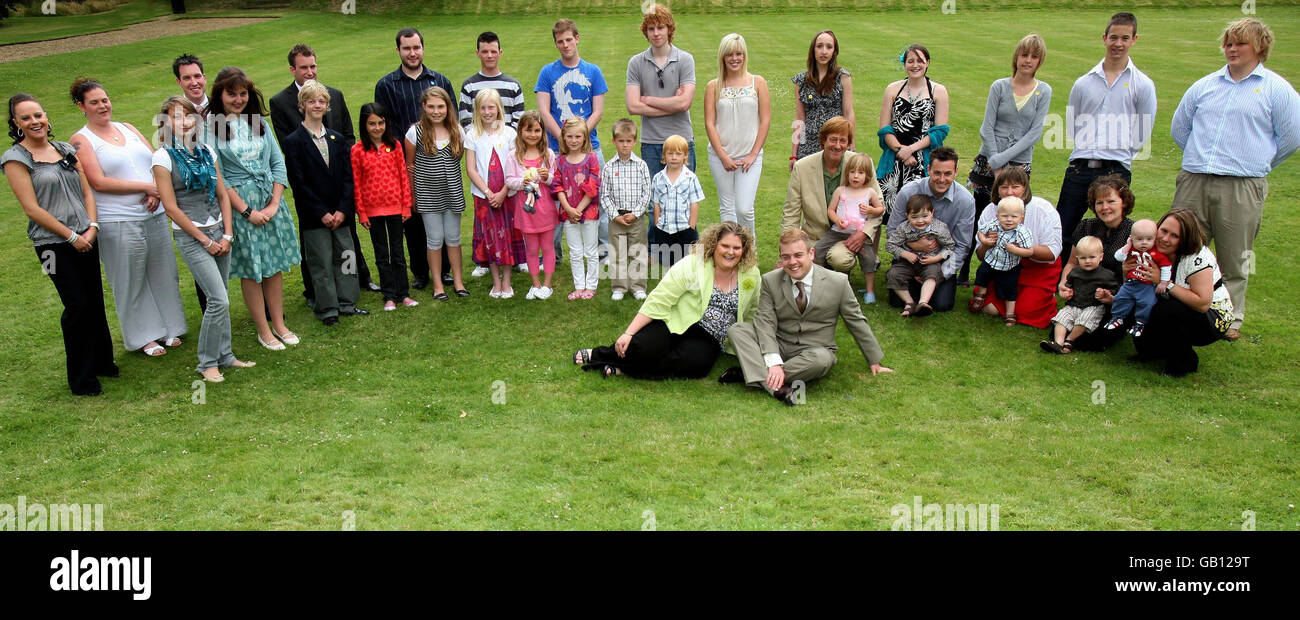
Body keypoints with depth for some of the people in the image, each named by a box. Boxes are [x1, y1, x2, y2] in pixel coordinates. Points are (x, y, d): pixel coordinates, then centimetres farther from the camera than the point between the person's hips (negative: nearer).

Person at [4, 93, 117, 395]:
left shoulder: (66, 150, 11)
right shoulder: (16, 158, -6)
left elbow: (87, 191, 12)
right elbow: (32, 208, -11)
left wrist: (92, 227, -3)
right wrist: (72, 236, -11)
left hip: (85, 239, 5)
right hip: (53, 243, -5)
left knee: (95, 300, 10)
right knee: (77, 305, -4)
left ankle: (101, 361, 28)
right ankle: (81, 378, 10)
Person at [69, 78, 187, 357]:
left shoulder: (128, 129, 14)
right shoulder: (81, 140, -3)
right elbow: (99, 182, -13)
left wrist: (157, 192, -10)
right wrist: (146, 187, -14)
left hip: (154, 216, 5)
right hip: (118, 222, -5)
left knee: (163, 274, 11)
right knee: (130, 281, 5)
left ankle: (169, 328, 26)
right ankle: (144, 337, 18)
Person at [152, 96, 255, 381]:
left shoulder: (206, 152, 8)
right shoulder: (164, 157, -7)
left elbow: (222, 195, 10)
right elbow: (171, 207, -9)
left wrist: (227, 235, 0)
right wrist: (205, 240, -9)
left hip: (218, 232, 5)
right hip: (191, 236, -5)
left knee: (220, 299, 9)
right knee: (218, 300, -10)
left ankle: (224, 355, 22)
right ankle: (208, 363, 4)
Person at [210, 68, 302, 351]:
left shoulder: (259, 122, 9)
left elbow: (278, 163, 7)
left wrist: (275, 202, -5)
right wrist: (247, 211, -12)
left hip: (270, 201, 4)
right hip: (238, 204, -4)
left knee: (275, 264, 9)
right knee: (251, 269, 3)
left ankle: (279, 324, 22)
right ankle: (263, 331, 14)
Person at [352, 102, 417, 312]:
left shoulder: (394, 145, -1)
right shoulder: (357, 150, -5)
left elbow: (403, 176, 2)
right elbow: (356, 184, -3)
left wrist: (406, 206, 0)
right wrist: (361, 213, -4)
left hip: (395, 206, 1)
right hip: (373, 209, -1)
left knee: (398, 252, 10)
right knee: (382, 255, 9)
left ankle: (403, 294, 18)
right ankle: (389, 296, 17)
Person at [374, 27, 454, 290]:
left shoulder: (440, 80, 11)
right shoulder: (386, 85, 5)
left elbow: (454, 119, 11)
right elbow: (384, 126, 2)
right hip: (407, 164, -1)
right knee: (412, 219, 4)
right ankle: (419, 272, 15)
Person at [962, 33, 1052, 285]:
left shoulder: (1044, 91, 2)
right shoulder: (999, 86, 1)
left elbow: (1035, 132, -4)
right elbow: (987, 128, -2)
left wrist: (1002, 159, -12)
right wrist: (996, 166, -9)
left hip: (1020, 163, 0)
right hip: (988, 161, 0)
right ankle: (963, 270, 10)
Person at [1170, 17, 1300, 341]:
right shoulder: (1204, 85, 15)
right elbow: (1179, 127, 25)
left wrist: (1255, 164, 10)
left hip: (1242, 189, -3)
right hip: (1192, 182, 3)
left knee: (1234, 260, 4)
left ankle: (1231, 320, 16)